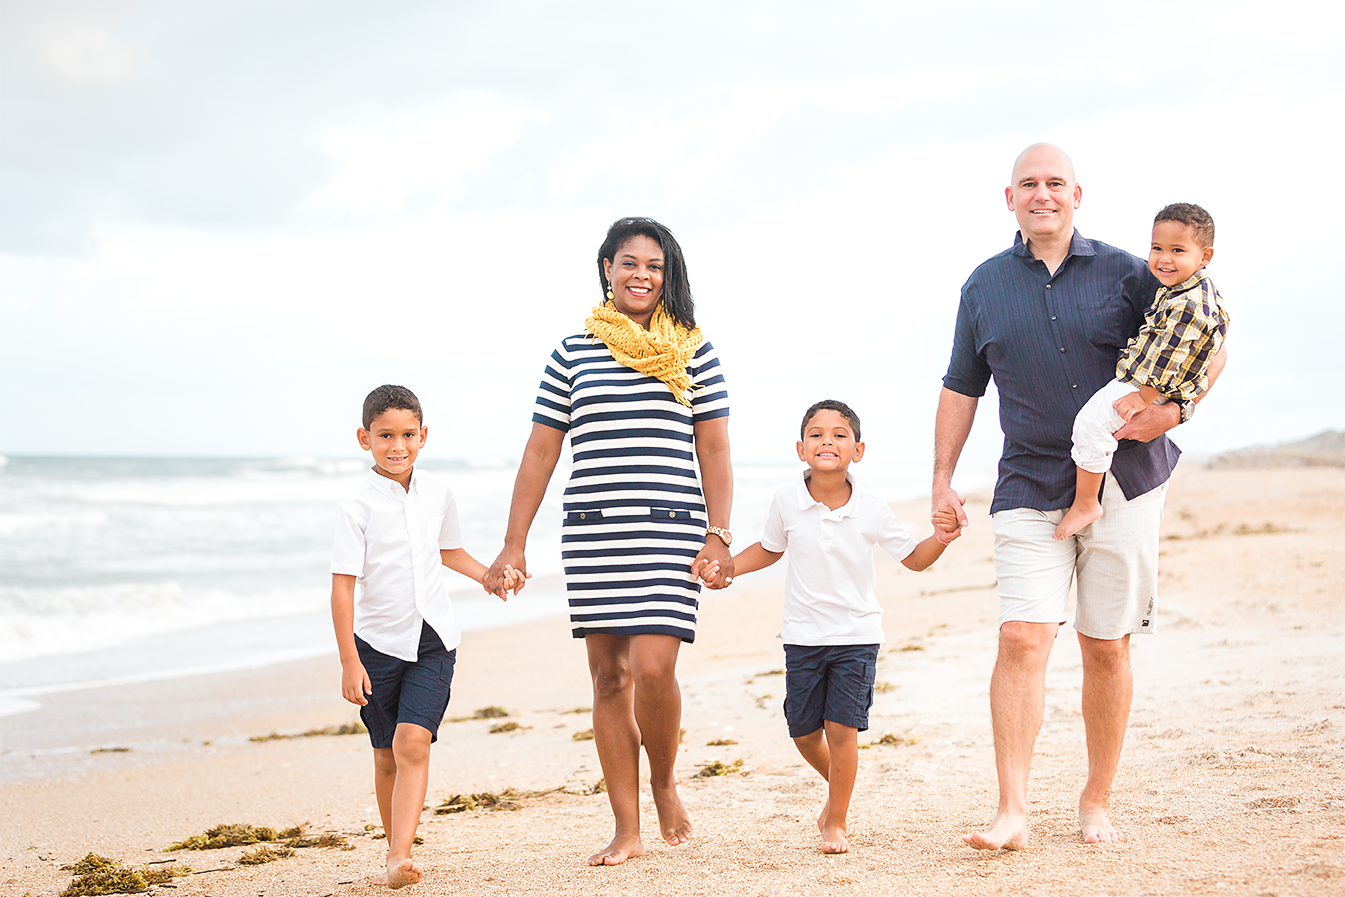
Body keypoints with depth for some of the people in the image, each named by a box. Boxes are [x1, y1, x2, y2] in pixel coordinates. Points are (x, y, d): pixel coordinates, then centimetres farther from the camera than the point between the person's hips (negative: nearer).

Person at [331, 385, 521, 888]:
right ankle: (395, 850, 24)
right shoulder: (357, 508, -10)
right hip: (378, 642, -1)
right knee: (387, 755, 8)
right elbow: (343, 588, -11)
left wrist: (490, 576, 8)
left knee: (413, 743, -15)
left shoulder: (437, 495, 3)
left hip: (433, 641, 1)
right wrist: (349, 663, -14)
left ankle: (400, 856, -22)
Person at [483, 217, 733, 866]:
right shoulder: (573, 353, 10)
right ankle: (627, 831, 10)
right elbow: (540, 452, 11)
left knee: (653, 667, -16)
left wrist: (719, 536, -5)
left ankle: (664, 783, 13)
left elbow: (714, 450, 6)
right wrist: (513, 546, 6)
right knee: (609, 675, 3)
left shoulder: (694, 352, 8)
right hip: (592, 534, 2)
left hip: (671, 531, -2)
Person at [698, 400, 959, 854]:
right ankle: (838, 789, 39)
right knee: (804, 732, 8)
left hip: (857, 634, -2)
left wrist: (942, 537, -18)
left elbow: (914, 558, 1)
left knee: (841, 729, -7)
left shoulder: (871, 510, -10)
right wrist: (724, 568, 0)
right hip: (803, 636, 2)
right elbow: (769, 548, 13)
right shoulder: (787, 501, -6)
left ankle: (836, 823, 9)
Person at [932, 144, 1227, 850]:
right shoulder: (985, 286, 9)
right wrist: (943, 478, 10)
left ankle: (1098, 801, 18)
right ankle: (1011, 811, -15)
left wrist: (1174, 409, -9)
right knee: (1022, 638, -13)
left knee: (1106, 648, 4)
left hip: (1123, 483, 0)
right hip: (1030, 490, 1)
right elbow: (961, 388, 16)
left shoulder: (1124, 273, 2)